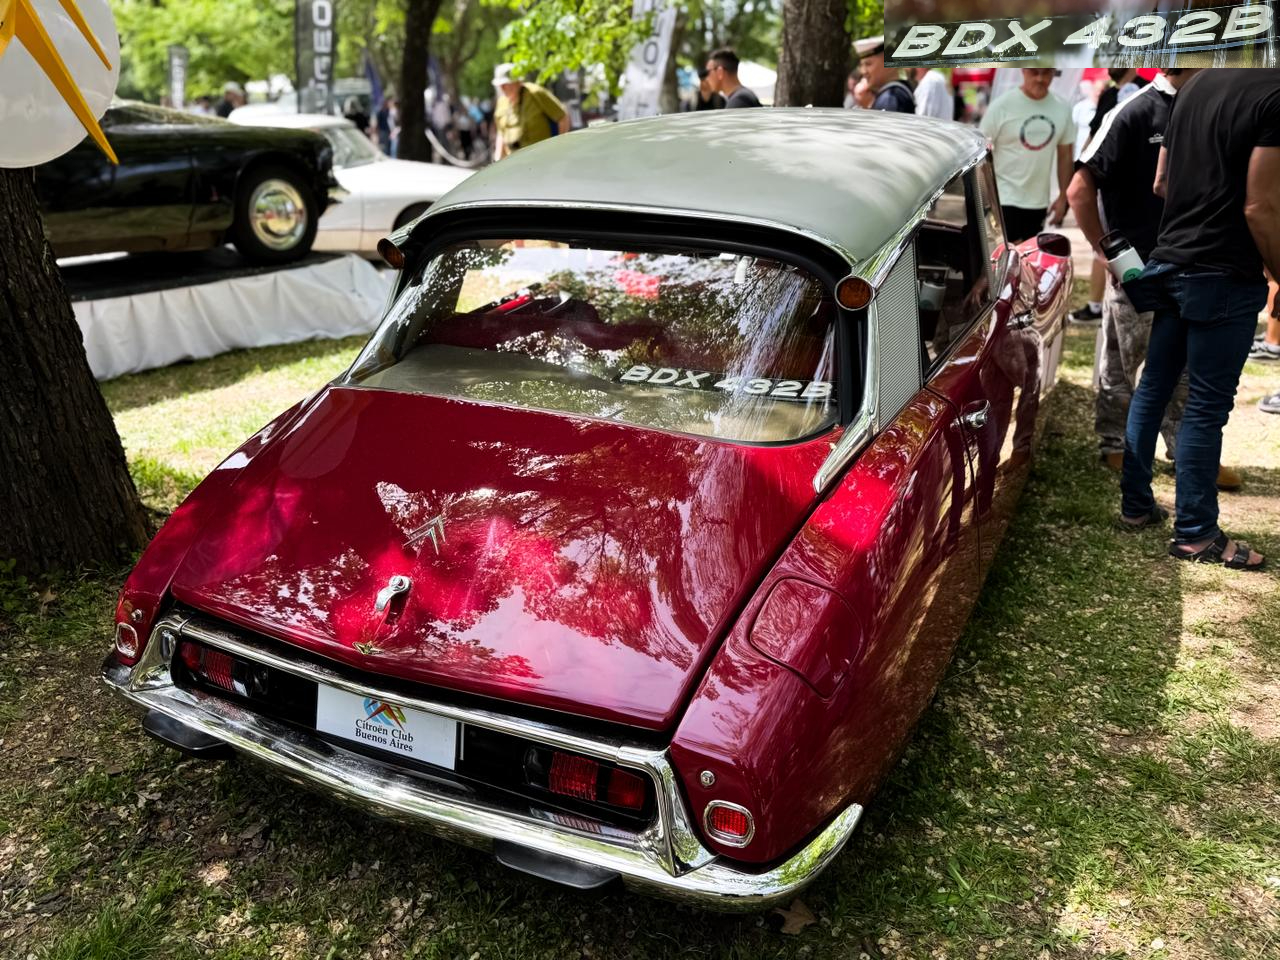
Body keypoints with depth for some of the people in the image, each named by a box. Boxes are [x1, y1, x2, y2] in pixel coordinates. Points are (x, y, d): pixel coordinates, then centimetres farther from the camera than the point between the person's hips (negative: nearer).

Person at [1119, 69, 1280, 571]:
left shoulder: (1196, 83, 9)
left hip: (1171, 262, 8)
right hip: (1224, 275, -8)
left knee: (1152, 388, 14)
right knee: (1208, 406, -1)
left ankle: (1135, 503, 24)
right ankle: (1195, 534, 8)